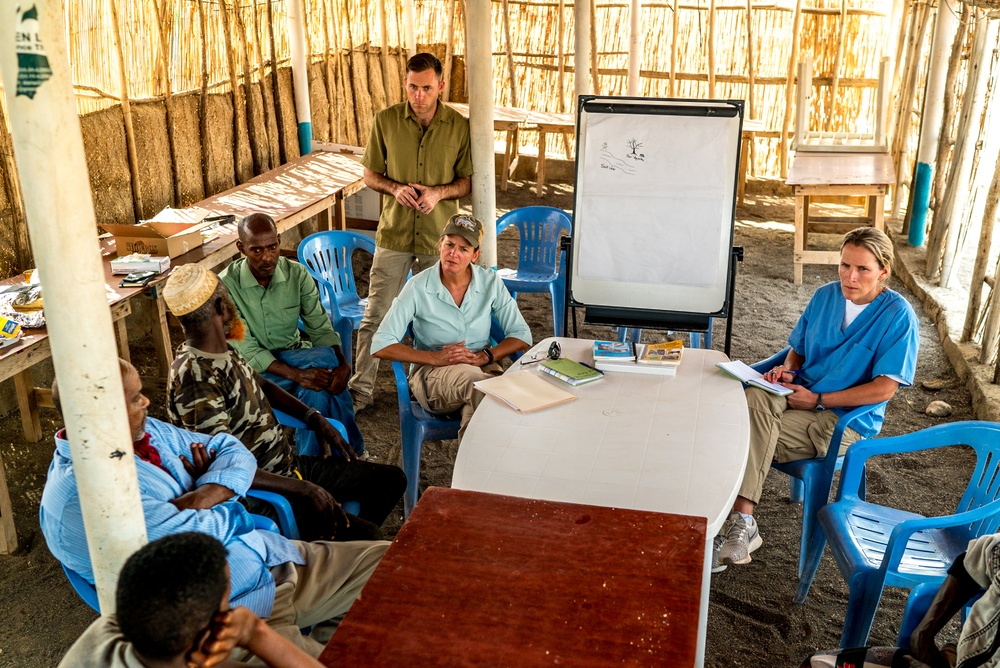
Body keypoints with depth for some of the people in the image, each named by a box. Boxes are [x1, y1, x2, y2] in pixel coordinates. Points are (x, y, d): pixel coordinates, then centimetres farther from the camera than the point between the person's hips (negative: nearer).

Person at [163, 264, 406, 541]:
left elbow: (260, 384, 23)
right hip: (262, 496, -10)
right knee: (366, 537, -24)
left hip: (289, 464, 10)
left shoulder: (221, 351, 3)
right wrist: (302, 489, -28)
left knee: (391, 479, 12)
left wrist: (314, 418, 10)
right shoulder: (194, 377, -27)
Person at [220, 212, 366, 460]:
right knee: (325, 359, -29)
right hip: (254, 369, -4)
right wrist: (297, 374, -32)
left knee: (317, 388, -31)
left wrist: (343, 364, -27)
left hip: (294, 357, 4)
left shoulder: (297, 274, -6)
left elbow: (320, 328, -5)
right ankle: (351, 450, -16)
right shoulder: (226, 285, -17)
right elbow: (246, 350, -19)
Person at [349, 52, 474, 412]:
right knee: (376, 314, 2)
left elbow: (468, 180, 3)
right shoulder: (385, 120, -4)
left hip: (438, 235, 0)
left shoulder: (459, 126, -5)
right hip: (393, 233, 0)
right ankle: (361, 389, 13)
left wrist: (439, 192, -17)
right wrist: (396, 188, -16)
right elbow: (370, 174, 5)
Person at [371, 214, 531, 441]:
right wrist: (435, 358, -19)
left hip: (482, 367, 2)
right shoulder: (418, 287, -6)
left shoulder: (490, 282, 1)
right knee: (471, 378, -37)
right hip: (431, 372, -2)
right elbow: (380, 346, -9)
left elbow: (522, 336, 4)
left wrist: (485, 356, -14)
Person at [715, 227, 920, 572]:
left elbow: (884, 389, -13)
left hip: (845, 422, -5)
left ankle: (741, 526, -17)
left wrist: (817, 400, -15)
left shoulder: (897, 315, -9)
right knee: (755, 396, -30)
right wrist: (785, 369, -3)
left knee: (750, 437, -28)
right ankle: (742, 524, -33)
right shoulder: (826, 295, 9)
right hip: (800, 395, 5)